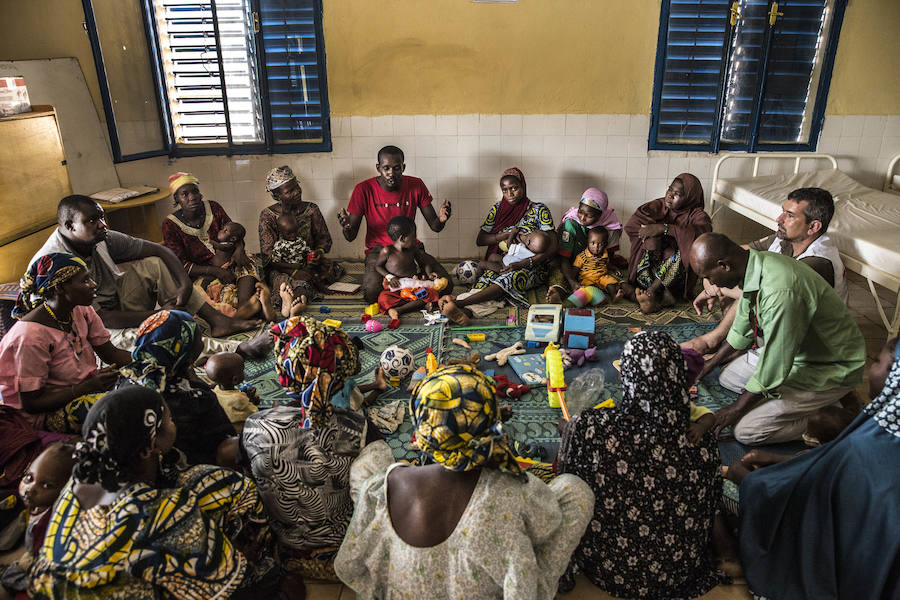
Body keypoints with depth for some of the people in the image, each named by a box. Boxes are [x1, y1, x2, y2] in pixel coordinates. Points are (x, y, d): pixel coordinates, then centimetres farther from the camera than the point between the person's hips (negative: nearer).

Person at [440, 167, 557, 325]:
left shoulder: (539, 210, 1)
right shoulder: (497, 208, 12)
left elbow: (552, 247, -8)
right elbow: (480, 240, 8)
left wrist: (523, 264, -21)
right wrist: (508, 234, -9)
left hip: (532, 267, -3)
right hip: (501, 264, 3)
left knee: (511, 277, -38)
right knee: (487, 277, -33)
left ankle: (459, 302, -58)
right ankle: (466, 310, -64)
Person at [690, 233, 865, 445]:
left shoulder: (780, 292, -37)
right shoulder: (756, 263, -7)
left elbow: (773, 368, -28)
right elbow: (743, 326, 12)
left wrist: (735, 410, -14)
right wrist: (712, 362, 20)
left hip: (831, 370, -9)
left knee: (745, 431, -13)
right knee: (727, 378, 13)